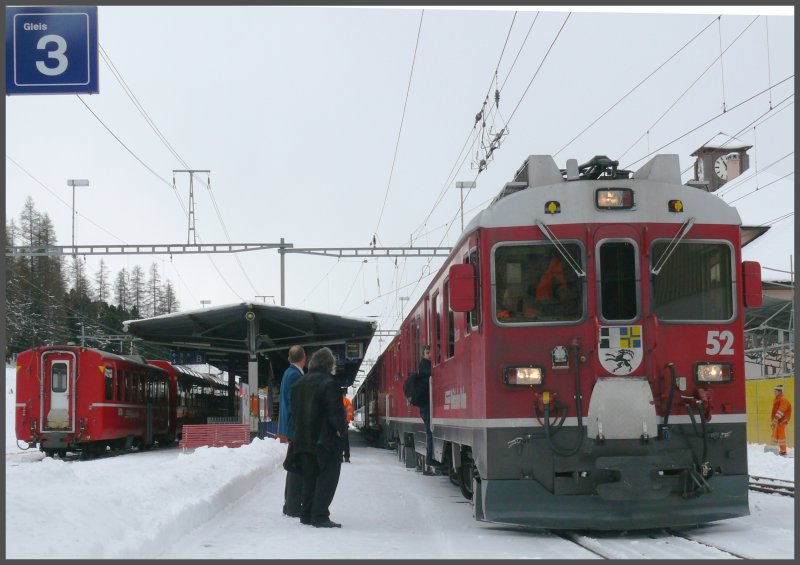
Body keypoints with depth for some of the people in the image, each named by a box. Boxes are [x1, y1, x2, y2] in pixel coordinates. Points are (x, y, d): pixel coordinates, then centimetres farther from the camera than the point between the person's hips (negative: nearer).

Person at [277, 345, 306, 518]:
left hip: (289, 428, 10)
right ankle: (293, 508, -4)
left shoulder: (289, 373, 14)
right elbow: (295, 404, -20)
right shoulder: (295, 375, -16)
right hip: (296, 429, -10)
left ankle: (289, 505, 23)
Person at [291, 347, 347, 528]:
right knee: (327, 477, -2)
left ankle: (306, 513, 17)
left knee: (309, 477, 15)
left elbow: (294, 411, 16)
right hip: (326, 439, -7)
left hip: (303, 438, 7)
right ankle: (320, 516, -7)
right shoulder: (329, 383, -14)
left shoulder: (299, 383, 12)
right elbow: (335, 412, -18)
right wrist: (341, 430, -5)